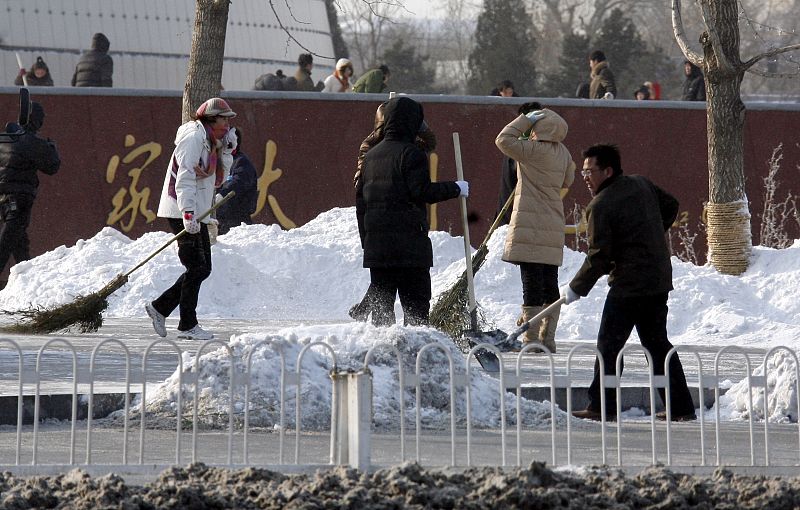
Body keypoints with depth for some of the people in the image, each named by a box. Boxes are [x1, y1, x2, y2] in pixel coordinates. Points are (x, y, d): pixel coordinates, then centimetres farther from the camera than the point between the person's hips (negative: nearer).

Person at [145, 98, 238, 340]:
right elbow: (184, 178, -21)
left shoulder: (210, 142, 17)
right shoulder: (194, 138, -13)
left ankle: (159, 307, 16)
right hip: (184, 212, -10)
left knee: (202, 268, 10)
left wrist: (227, 150, 8)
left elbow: (218, 177, 21)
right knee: (197, 268, -9)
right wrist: (188, 213, -30)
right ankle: (187, 326, -3)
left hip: (197, 213, 10)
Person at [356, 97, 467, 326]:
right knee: (416, 303, -4)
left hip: (376, 244, 7)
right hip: (409, 243, -7)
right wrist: (455, 189, -5)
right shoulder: (411, 153, -8)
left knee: (381, 302, 11)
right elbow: (421, 191, -17)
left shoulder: (371, 155, 14)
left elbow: (360, 199, 16)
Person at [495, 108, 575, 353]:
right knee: (550, 283, 10)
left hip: (531, 227, -8)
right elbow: (568, 179, 21)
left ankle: (531, 339, -7)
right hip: (553, 227, 8)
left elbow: (504, 140, -10)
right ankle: (548, 337, 14)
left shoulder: (534, 150, -15)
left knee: (531, 280, -6)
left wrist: (526, 119, -3)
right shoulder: (561, 152, 7)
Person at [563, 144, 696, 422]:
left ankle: (602, 406, -3)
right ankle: (681, 407, 14)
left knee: (609, 344, -2)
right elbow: (671, 207, 24)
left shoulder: (600, 206, -14)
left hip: (629, 285, -8)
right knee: (657, 342, 14)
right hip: (660, 279, 8)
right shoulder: (641, 184, 9)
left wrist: (575, 289, -5)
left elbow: (599, 257, -15)